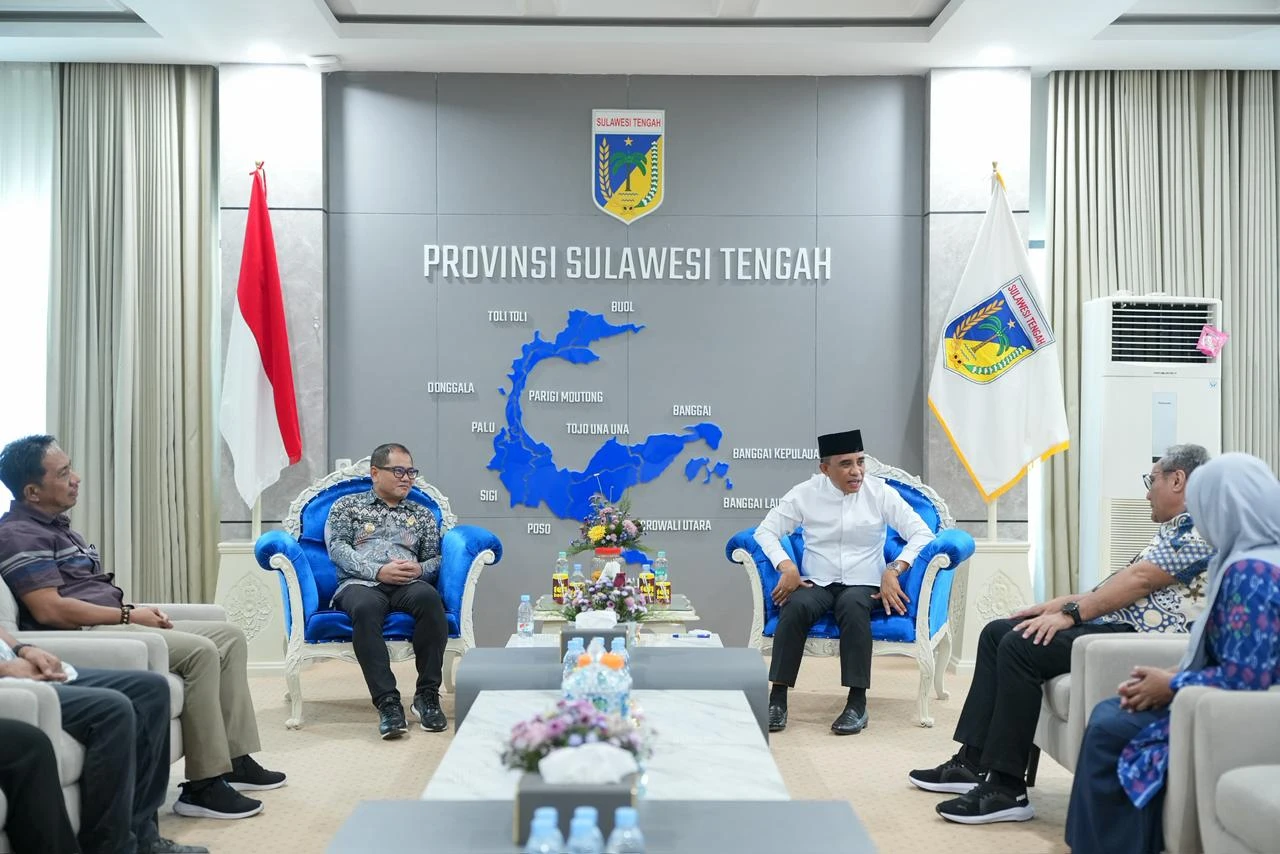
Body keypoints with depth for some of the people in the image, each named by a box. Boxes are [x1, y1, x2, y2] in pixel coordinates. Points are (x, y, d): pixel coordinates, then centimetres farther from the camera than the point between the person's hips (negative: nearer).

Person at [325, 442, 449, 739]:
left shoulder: (422, 514, 26)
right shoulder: (347, 506, 19)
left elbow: (436, 558, 20)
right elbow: (337, 548, 3)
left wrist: (419, 569, -5)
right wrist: (378, 571, -11)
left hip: (408, 583, 2)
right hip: (361, 583, -2)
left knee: (429, 598, -36)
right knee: (365, 607, -40)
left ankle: (427, 696, -28)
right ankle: (388, 702, -40)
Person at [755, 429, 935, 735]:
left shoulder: (880, 493, -2)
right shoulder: (805, 493, 0)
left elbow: (922, 533, -5)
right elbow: (766, 530, 1)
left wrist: (893, 571, -19)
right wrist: (786, 566, -17)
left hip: (864, 584, -1)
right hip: (816, 583, 1)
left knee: (853, 606, -37)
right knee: (795, 606, -33)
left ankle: (858, 702, -30)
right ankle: (778, 697, -26)